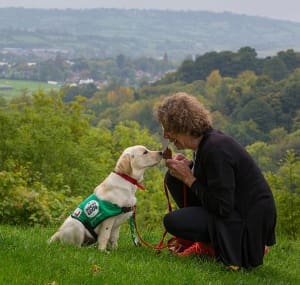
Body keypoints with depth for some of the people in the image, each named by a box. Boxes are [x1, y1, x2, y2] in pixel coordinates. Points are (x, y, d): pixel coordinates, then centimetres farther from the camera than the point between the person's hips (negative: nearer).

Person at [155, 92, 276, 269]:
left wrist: (189, 178, -17)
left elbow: (222, 208, -26)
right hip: (232, 209, 10)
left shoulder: (215, 149, -26)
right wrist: (189, 166, -1)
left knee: (173, 221, -21)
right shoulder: (206, 140, 2)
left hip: (249, 221, -10)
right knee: (174, 177, 6)